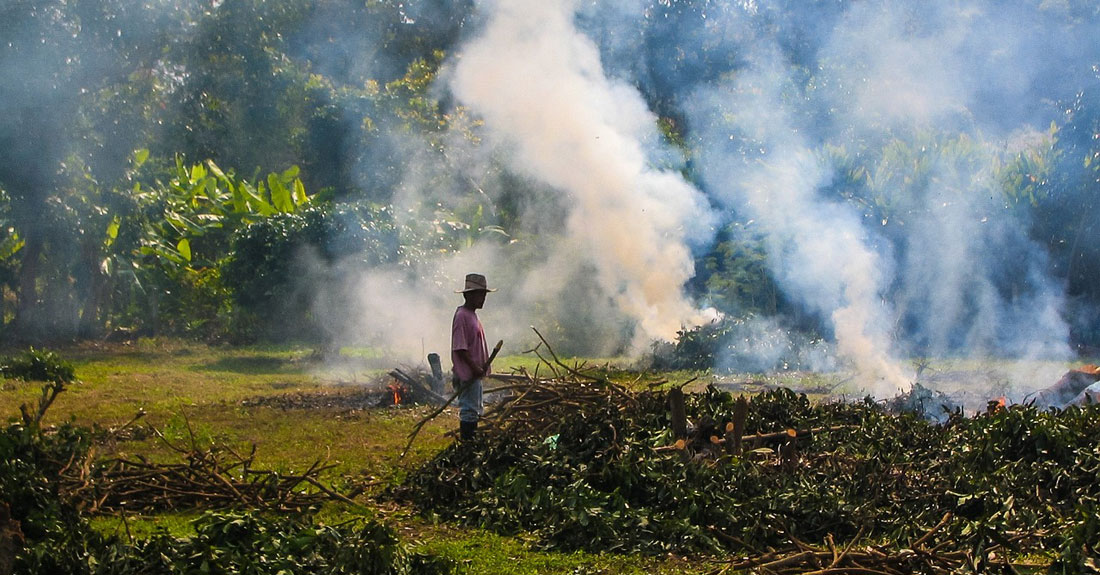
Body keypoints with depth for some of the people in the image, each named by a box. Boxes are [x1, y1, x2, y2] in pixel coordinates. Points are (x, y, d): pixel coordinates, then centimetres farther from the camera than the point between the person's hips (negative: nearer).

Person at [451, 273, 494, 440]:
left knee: (475, 410, 14)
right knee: (469, 410, -9)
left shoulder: (472, 315, 15)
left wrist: (482, 367, 15)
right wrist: (474, 367, -22)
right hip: (467, 374, -10)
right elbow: (460, 347, -19)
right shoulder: (462, 316, -15)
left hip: (475, 373, 10)